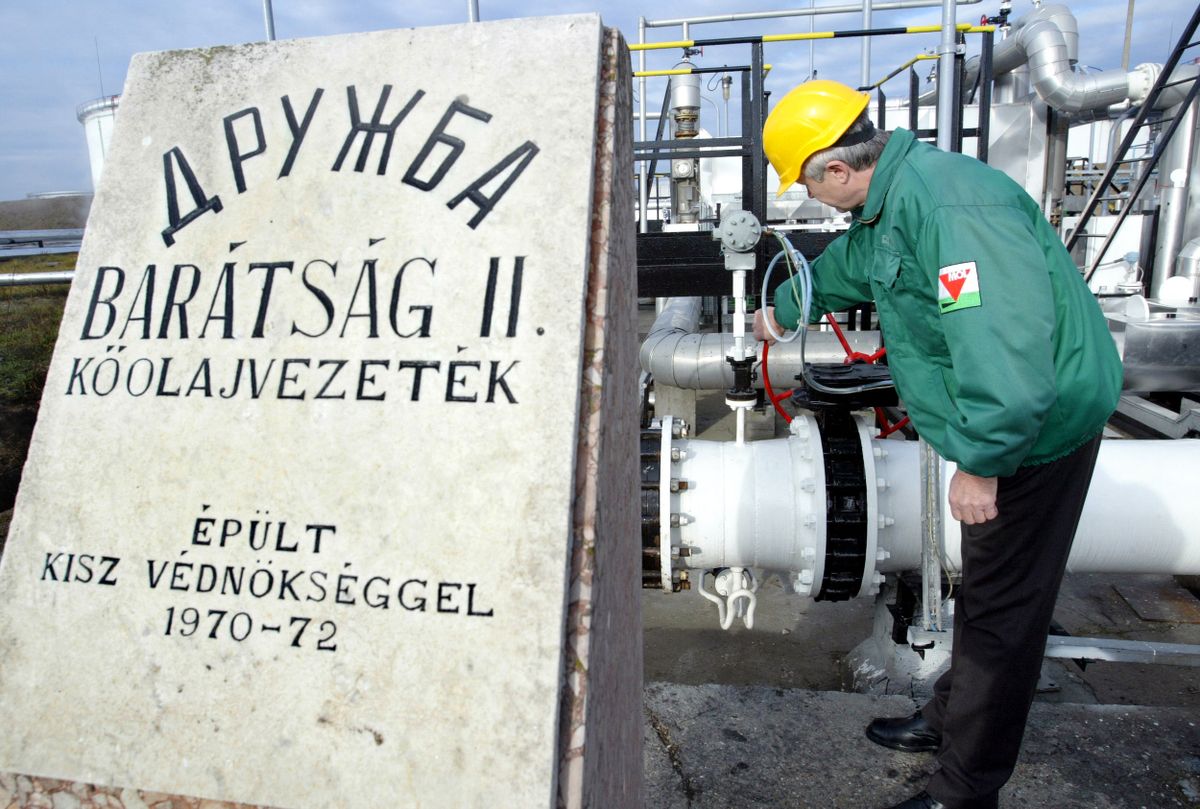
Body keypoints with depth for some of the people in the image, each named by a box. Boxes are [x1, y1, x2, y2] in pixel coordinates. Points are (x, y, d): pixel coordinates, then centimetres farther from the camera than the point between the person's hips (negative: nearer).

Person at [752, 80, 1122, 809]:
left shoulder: (949, 208, -29)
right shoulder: (892, 203, 5)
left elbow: (1006, 351, -35)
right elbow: (845, 266, 27)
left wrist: (980, 461, -26)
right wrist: (784, 312, 42)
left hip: (1039, 427, -10)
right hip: (1006, 422, 10)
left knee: (1001, 611, 2)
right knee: (984, 591, 22)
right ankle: (951, 718, 42)